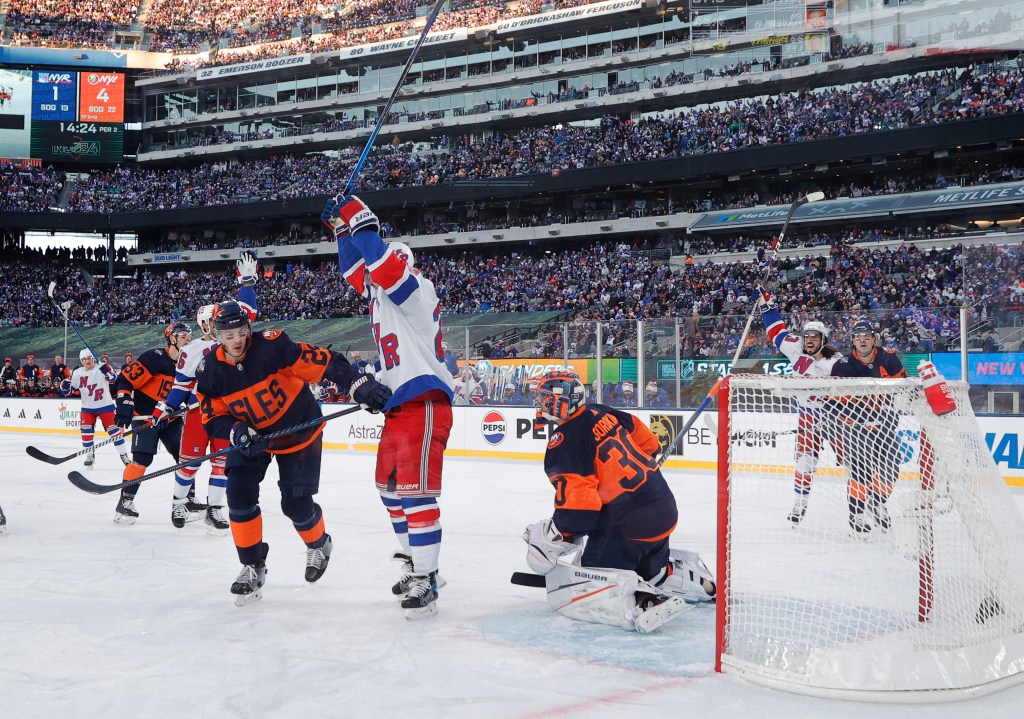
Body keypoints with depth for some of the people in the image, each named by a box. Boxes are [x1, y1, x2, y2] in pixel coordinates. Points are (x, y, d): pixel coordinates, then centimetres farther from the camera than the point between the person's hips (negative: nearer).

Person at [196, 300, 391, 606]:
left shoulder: (272, 346, -28)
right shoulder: (209, 371, -14)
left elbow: (324, 362, -29)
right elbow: (213, 419, -9)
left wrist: (362, 385, -38)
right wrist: (239, 433, -29)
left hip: (300, 430, -3)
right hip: (251, 434, 3)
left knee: (296, 504, -3)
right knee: (239, 492, -15)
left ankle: (319, 544, 32)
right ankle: (253, 566, 3)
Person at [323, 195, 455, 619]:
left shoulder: (416, 290, -10)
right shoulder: (382, 294, 16)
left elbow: (384, 265, -28)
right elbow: (356, 270, 29)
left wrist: (361, 222, -20)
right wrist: (343, 231, 18)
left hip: (424, 402, -10)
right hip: (399, 403, 10)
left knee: (415, 490, -14)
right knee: (391, 488, 16)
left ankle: (424, 580, -12)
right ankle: (415, 563, 26)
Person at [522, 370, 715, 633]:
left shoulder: (563, 441, -16)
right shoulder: (601, 413, 8)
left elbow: (578, 506, -22)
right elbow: (647, 442, 19)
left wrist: (549, 539, -11)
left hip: (627, 526, -9)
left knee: (566, 593, -11)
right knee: (650, 570, 38)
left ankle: (638, 603, -29)